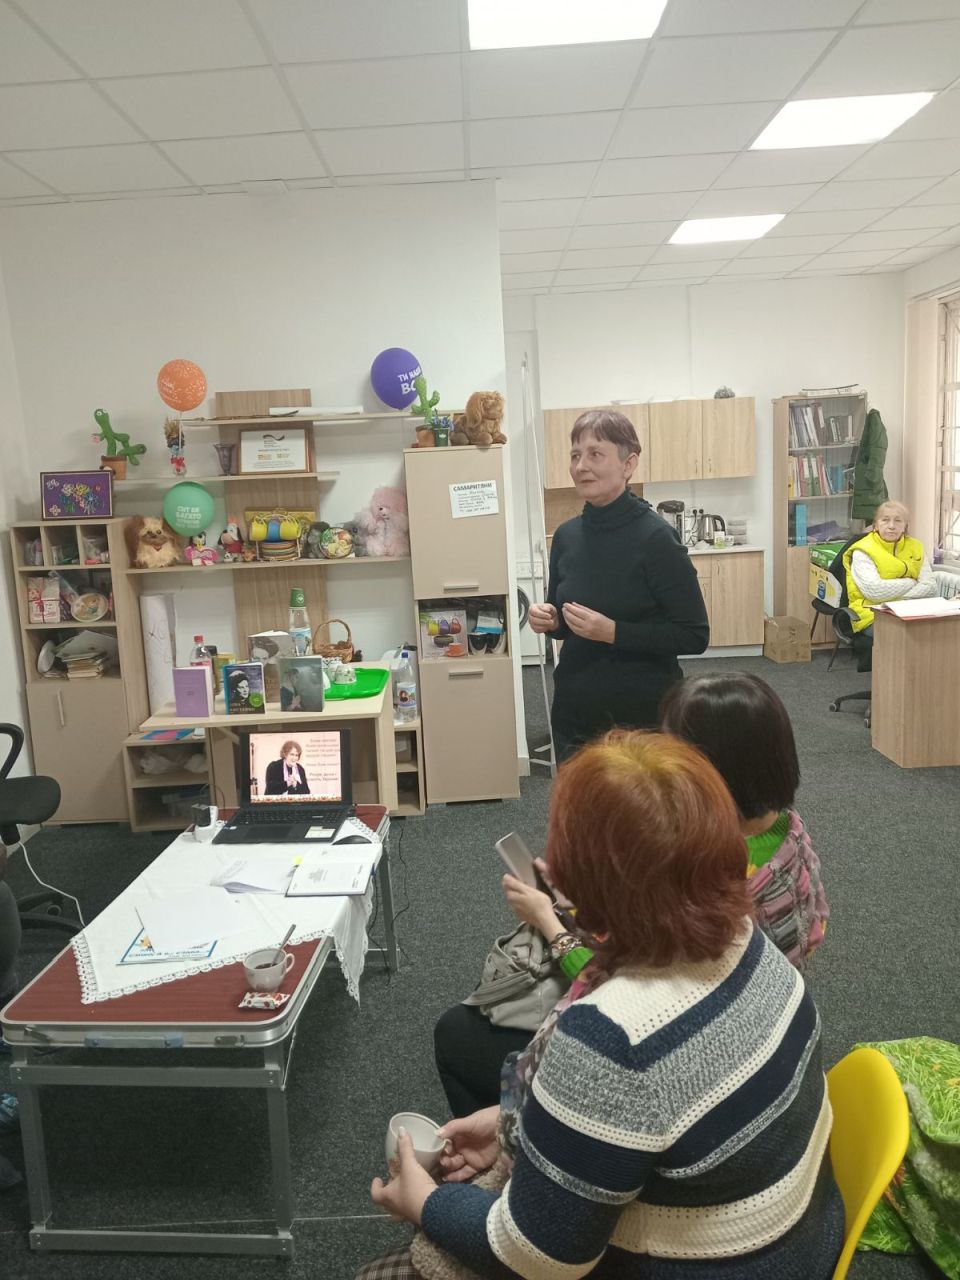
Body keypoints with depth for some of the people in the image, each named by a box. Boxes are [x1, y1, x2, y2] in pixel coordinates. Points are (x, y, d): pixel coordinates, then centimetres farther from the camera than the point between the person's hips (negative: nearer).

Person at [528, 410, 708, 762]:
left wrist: (613, 632, -24)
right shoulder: (566, 535, 2)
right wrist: (548, 620, -7)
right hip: (573, 713, 5)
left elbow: (695, 635, -15)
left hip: (643, 717, -5)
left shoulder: (655, 537, -15)